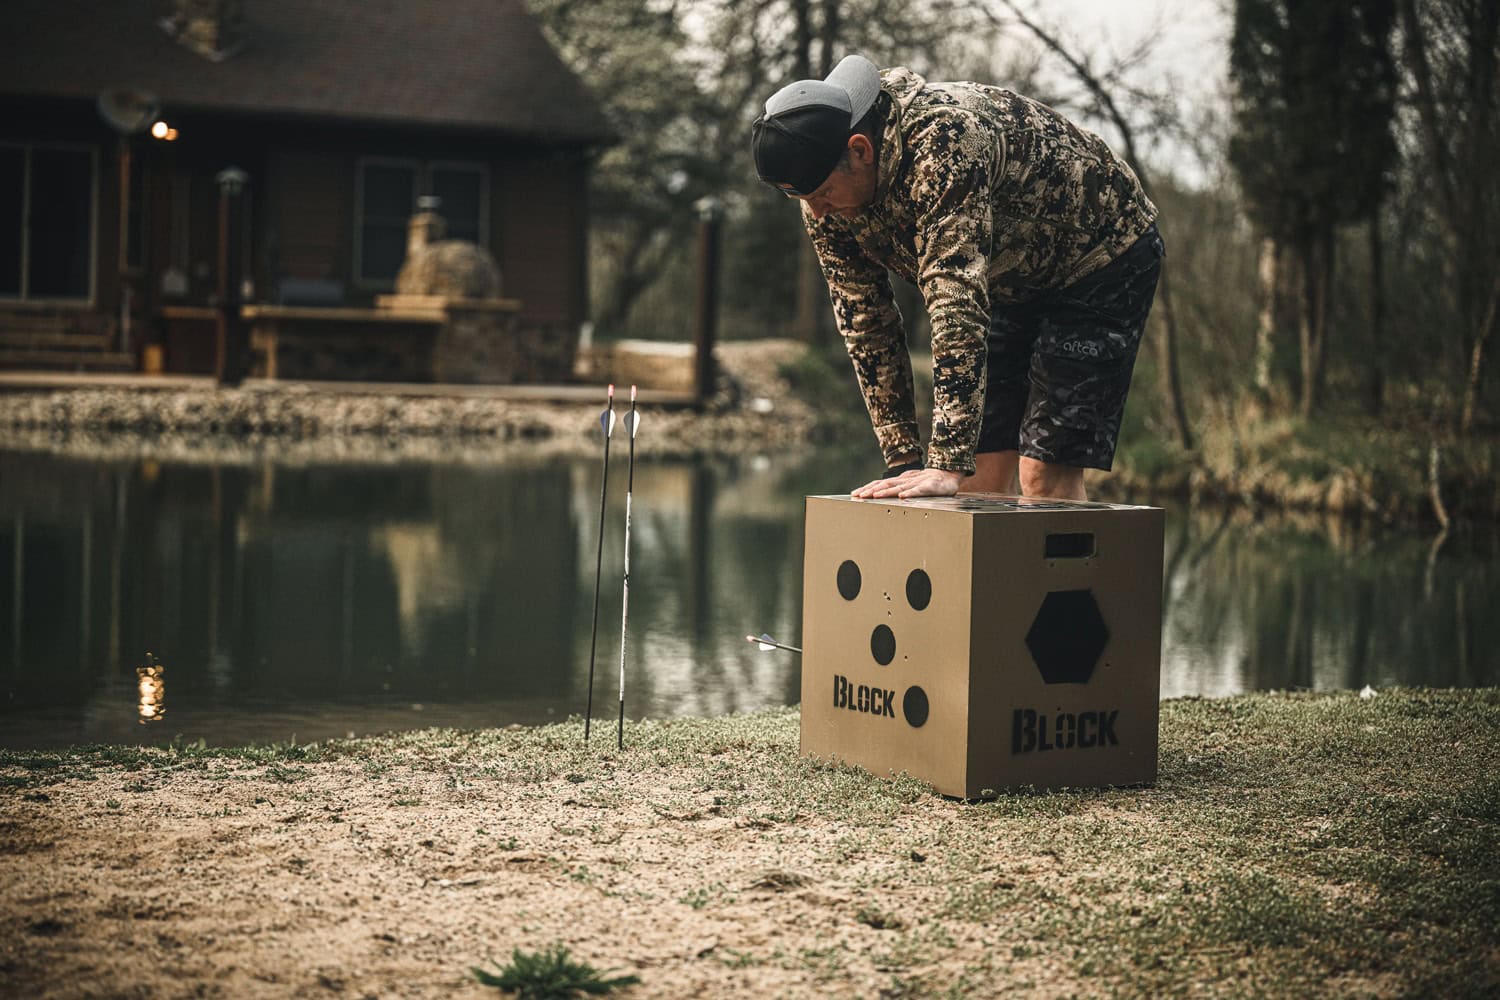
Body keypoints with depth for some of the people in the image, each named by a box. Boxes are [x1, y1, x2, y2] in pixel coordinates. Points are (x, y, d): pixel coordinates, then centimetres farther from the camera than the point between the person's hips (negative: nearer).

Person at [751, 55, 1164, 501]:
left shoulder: (942, 146, -39)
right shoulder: (824, 198, -14)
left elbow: (958, 304, -43)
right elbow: (864, 321, -7)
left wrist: (948, 464, -45)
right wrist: (903, 459, -10)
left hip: (1102, 258, -7)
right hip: (1012, 280, 7)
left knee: (1046, 475, -15)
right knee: (982, 469, 1)